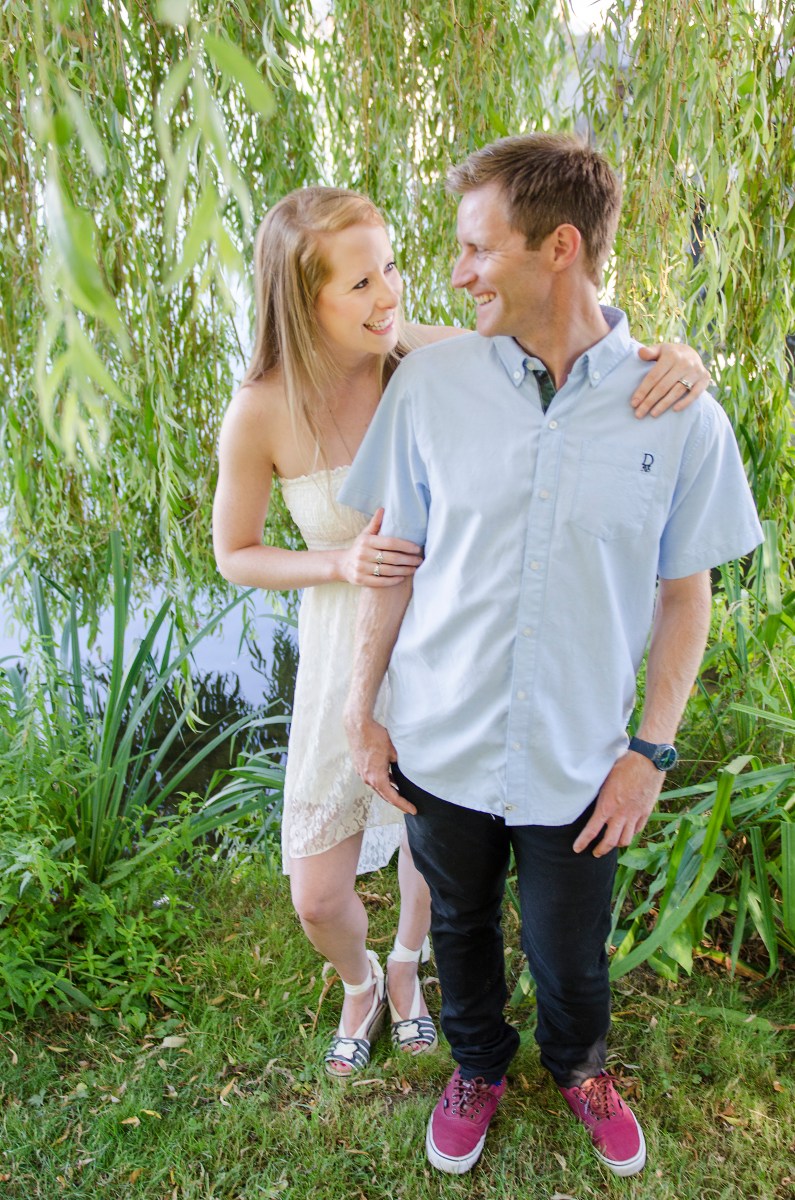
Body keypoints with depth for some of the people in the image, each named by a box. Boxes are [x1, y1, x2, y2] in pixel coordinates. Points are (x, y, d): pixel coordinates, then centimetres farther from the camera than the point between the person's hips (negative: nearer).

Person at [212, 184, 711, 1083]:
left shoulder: (424, 356, -16)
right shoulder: (260, 415, -19)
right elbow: (234, 554, -5)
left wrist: (671, 352, -32)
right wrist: (340, 563, -23)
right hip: (350, 652, -1)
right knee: (318, 897, 7)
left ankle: (406, 968, 58)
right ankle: (360, 985, 47)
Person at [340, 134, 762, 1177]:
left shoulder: (681, 416, -11)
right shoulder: (429, 384, -8)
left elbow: (685, 593, -2)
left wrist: (652, 749, -4)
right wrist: (361, 709, 1)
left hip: (578, 763, -1)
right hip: (441, 746, 2)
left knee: (570, 951, 19)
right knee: (461, 927, 23)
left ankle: (581, 1066, 55)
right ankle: (479, 1067, 55)